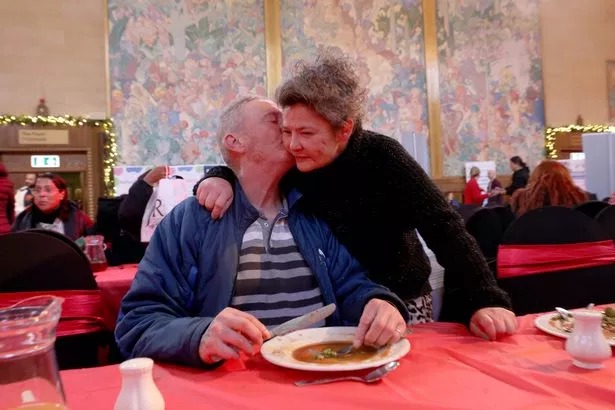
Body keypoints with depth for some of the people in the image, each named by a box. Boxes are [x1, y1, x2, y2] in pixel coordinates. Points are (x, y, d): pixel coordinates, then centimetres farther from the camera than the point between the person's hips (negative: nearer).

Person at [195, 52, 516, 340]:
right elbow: (245, 170, 1)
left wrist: (483, 301, -38)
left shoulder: (381, 157, -22)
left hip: (400, 301, -2)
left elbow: (444, 228, -27)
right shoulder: (292, 162, -13)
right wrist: (220, 178, -24)